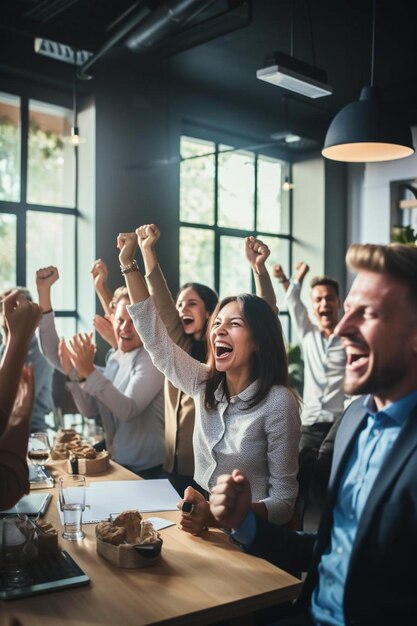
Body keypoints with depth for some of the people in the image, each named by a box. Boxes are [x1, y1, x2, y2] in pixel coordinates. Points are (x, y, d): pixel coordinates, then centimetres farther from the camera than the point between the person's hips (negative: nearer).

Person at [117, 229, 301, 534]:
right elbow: (156, 337, 6)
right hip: (199, 525, 6)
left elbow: (283, 501, -11)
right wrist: (128, 262, 3)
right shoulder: (205, 386, 5)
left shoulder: (278, 403, -12)